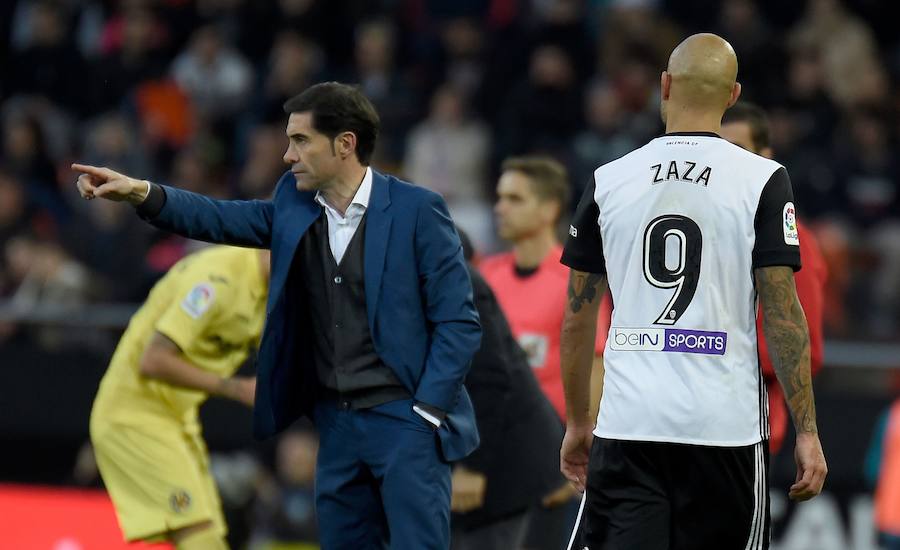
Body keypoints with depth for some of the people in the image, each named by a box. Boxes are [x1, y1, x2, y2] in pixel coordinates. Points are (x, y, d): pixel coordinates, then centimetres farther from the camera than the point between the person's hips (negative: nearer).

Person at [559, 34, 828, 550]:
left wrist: (577, 422, 20)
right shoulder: (763, 181, -3)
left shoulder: (608, 180, 5)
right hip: (725, 425, -1)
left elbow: (578, 318, 9)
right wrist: (807, 431, -1)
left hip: (627, 425, 1)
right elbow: (783, 314, -6)